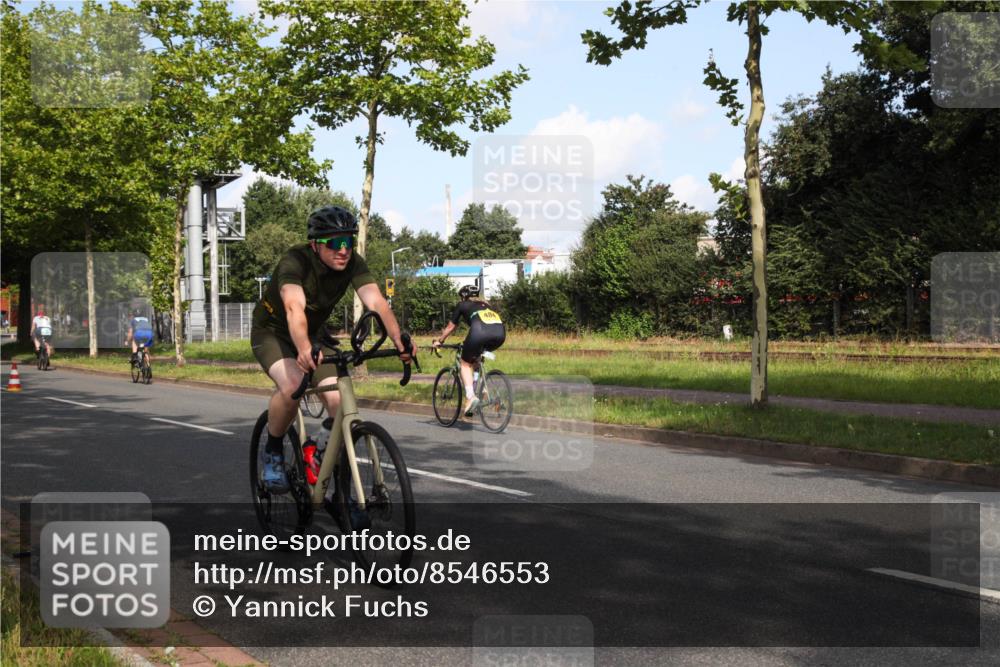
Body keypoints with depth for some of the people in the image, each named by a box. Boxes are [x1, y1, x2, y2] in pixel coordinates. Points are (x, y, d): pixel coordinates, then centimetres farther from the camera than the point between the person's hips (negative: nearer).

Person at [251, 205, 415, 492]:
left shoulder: (353, 264, -18)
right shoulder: (294, 262, -31)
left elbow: (376, 302, -32)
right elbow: (294, 308, -48)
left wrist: (400, 339, -50)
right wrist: (304, 350, -66)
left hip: (312, 335, 5)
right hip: (271, 331, -4)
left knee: (338, 399, -15)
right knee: (291, 385, -33)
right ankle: (273, 452, -6)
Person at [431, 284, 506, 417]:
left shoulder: (462, 305, 26)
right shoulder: (485, 304, 38)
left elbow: (450, 327, 31)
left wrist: (438, 341, 47)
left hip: (480, 331, -5)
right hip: (500, 333, 5)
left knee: (466, 363, 15)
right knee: (476, 357, 34)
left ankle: (470, 396, -6)